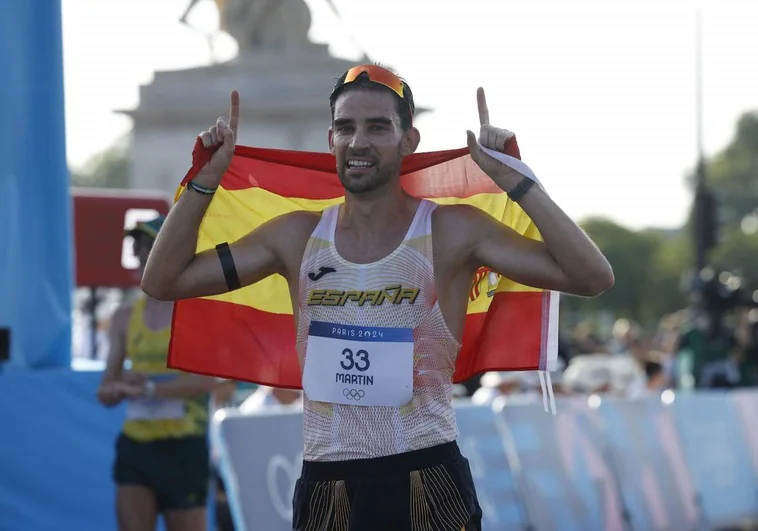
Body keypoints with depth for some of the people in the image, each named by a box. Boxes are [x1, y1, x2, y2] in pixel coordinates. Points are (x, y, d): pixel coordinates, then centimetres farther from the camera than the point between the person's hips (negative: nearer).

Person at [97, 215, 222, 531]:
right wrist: (120, 387, -11)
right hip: (134, 445, 4)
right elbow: (106, 393, 12)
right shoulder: (125, 316, 10)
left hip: (183, 447, -4)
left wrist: (150, 389, -26)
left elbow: (207, 380, -19)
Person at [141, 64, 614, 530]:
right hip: (325, 485, 3)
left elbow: (592, 277, -11)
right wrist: (207, 178, 2)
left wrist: (512, 179, -15)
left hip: (428, 481, -3)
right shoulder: (297, 237, 6)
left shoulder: (452, 232, -3)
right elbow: (163, 281, 10)